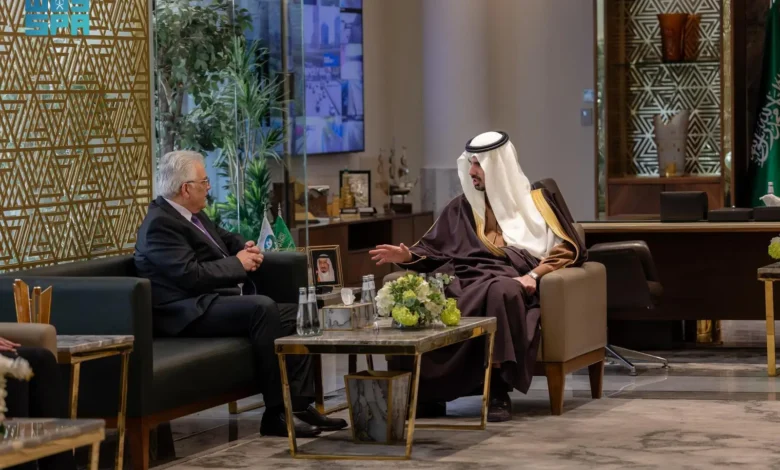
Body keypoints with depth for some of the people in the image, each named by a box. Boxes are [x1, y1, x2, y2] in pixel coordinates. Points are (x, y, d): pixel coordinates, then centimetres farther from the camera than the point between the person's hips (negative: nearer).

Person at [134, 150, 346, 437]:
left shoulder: (192, 215, 16)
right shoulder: (160, 224, -14)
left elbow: (224, 238, 35)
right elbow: (191, 274, -24)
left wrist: (245, 248, 11)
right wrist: (238, 264, -10)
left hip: (220, 301, 11)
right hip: (192, 314, -11)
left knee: (295, 315, 3)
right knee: (263, 308, -30)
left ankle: (299, 404, -4)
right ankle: (277, 413, -29)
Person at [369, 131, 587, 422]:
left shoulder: (534, 202, 16)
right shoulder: (461, 208, 25)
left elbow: (569, 248, 9)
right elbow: (433, 250, 20)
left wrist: (535, 274, -8)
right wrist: (407, 256, -2)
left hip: (507, 282, -3)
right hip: (463, 281, 3)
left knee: (500, 292, -43)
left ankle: (499, 390, -37)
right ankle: (426, 390, -28)